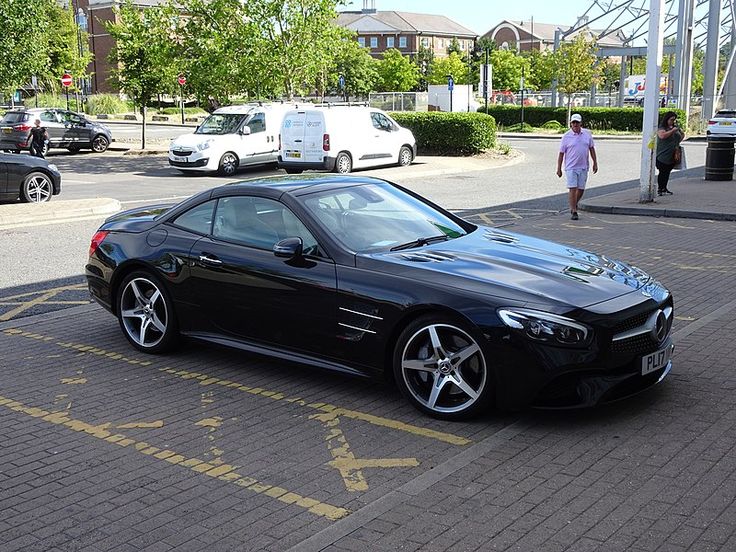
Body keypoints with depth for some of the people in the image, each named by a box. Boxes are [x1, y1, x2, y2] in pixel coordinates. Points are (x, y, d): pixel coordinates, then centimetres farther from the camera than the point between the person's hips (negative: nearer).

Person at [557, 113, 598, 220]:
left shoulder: (587, 134, 5)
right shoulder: (566, 136, -4)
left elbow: (591, 149, 13)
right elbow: (561, 153, -2)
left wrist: (595, 163, 10)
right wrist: (559, 168, -4)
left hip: (583, 167, 3)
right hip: (571, 167, -3)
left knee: (581, 189, 10)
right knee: (572, 189, -9)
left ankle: (574, 204, 35)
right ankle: (574, 211, -4)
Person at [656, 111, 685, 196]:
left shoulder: (675, 127, 14)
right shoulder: (661, 128, -8)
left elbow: (682, 134, 30)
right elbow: (662, 136, -28)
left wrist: (678, 141, 14)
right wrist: (672, 130, -22)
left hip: (673, 156, 7)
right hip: (663, 156, -6)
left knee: (667, 172, 9)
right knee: (662, 172, -5)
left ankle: (664, 188, 15)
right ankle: (660, 189, 1)